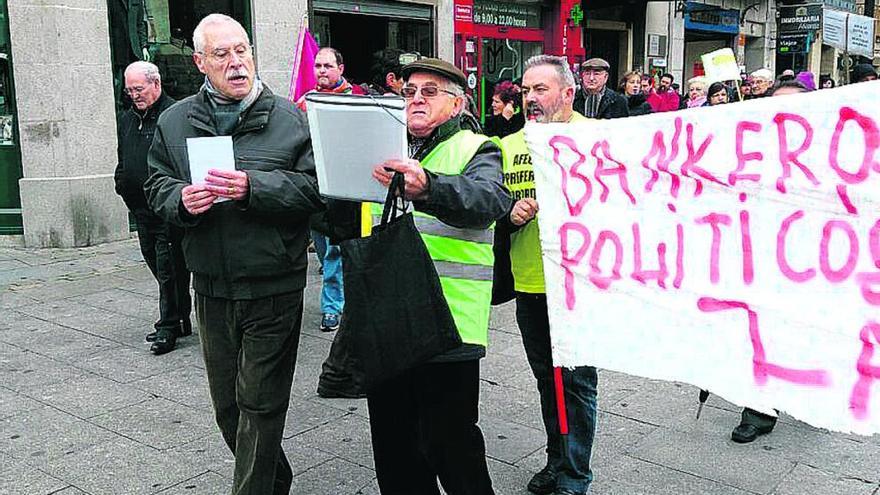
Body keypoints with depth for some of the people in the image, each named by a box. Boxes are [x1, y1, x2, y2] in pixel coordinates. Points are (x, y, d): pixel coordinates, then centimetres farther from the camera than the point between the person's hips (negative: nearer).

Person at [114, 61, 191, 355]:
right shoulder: (126, 120, 17)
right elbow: (122, 160, 27)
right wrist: (122, 184, 14)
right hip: (140, 209, 9)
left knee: (169, 269, -4)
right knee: (158, 267, 13)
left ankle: (169, 326, 4)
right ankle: (181, 321, 24)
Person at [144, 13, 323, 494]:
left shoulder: (289, 118, -5)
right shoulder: (174, 121, 7)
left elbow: (315, 186, -10)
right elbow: (157, 186, 10)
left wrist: (253, 187, -22)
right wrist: (181, 199, -12)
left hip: (272, 289, -5)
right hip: (211, 289, 5)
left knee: (259, 405, 1)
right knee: (227, 404, 17)